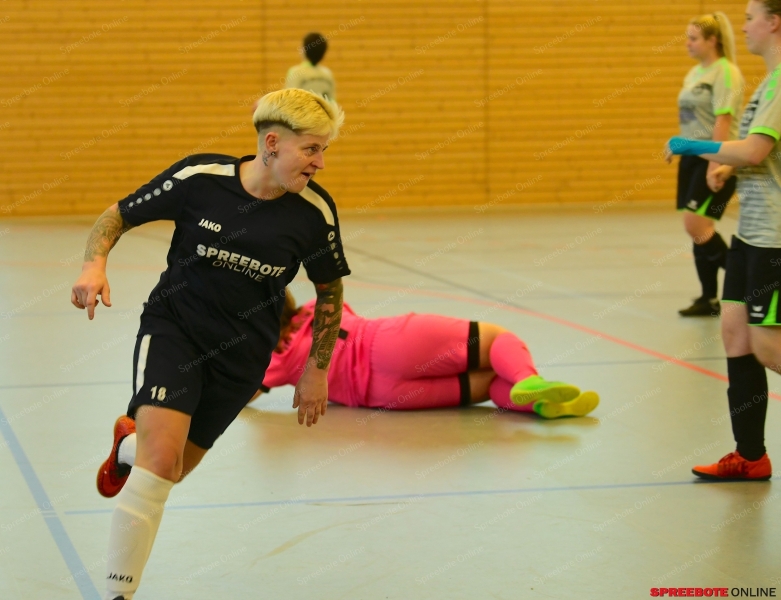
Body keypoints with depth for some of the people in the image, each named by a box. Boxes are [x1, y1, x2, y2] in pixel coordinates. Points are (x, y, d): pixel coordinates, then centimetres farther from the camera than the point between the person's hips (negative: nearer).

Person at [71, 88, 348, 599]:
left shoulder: (314, 211, -11)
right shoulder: (198, 178, -16)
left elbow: (329, 291, 6)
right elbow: (118, 216, -2)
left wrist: (317, 370, 9)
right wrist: (95, 264, -20)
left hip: (242, 353, 3)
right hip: (174, 326, -3)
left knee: (170, 470, 11)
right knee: (162, 457, -25)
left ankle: (130, 443, 50)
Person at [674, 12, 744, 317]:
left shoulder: (726, 73, -12)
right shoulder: (694, 73, 15)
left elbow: (723, 121, -19)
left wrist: (714, 164, -24)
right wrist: (682, 149, 17)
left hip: (715, 159, -9)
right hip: (691, 158, 9)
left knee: (696, 225, -15)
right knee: (698, 230, 7)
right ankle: (710, 299, 12)